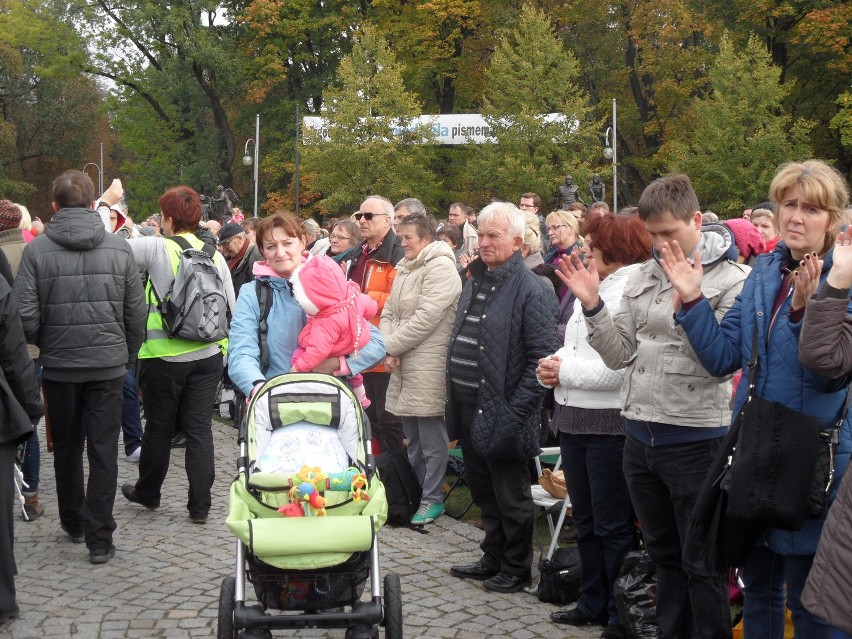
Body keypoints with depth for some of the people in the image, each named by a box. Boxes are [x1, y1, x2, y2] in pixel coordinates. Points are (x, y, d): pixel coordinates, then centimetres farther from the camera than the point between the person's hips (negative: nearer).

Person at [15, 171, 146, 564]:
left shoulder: (37, 250, -8)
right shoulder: (119, 248, -3)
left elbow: (26, 316, -9)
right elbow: (136, 311, -1)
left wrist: (43, 345, 12)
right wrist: (128, 355, 14)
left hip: (59, 365, 0)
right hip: (108, 363, 0)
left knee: (66, 448, 17)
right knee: (103, 450, 3)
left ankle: (73, 522, 32)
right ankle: (99, 538, 3)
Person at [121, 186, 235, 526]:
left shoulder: (157, 249, -11)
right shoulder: (215, 255, 3)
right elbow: (230, 308, 7)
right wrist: (224, 351, 18)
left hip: (164, 357, -3)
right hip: (208, 356, 3)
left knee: (159, 427, 12)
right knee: (199, 428, 6)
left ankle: (148, 492, 31)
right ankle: (199, 505, 7)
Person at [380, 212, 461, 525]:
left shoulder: (440, 268, -12)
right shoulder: (405, 268, 17)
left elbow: (425, 318, -19)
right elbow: (389, 313, 16)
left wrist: (392, 345, -11)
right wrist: (388, 349, -1)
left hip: (428, 367, -9)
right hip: (403, 365, 9)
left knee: (432, 438, -2)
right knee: (412, 437, 15)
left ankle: (432, 498, 6)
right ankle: (416, 493, 25)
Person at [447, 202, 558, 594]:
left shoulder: (530, 290, -13)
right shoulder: (474, 283, 13)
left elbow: (541, 357, -18)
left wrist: (516, 410, -21)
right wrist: (453, 398, 13)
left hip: (501, 411, -8)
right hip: (468, 408, 8)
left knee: (511, 497, 5)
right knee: (483, 489, 18)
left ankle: (516, 570, 17)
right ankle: (493, 559, 31)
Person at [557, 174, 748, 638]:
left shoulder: (731, 280, -9)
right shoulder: (643, 276, 8)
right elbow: (620, 354, 8)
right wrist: (592, 305, -5)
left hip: (694, 439, -6)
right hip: (639, 436, 6)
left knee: (701, 564, 4)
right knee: (664, 556, 19)